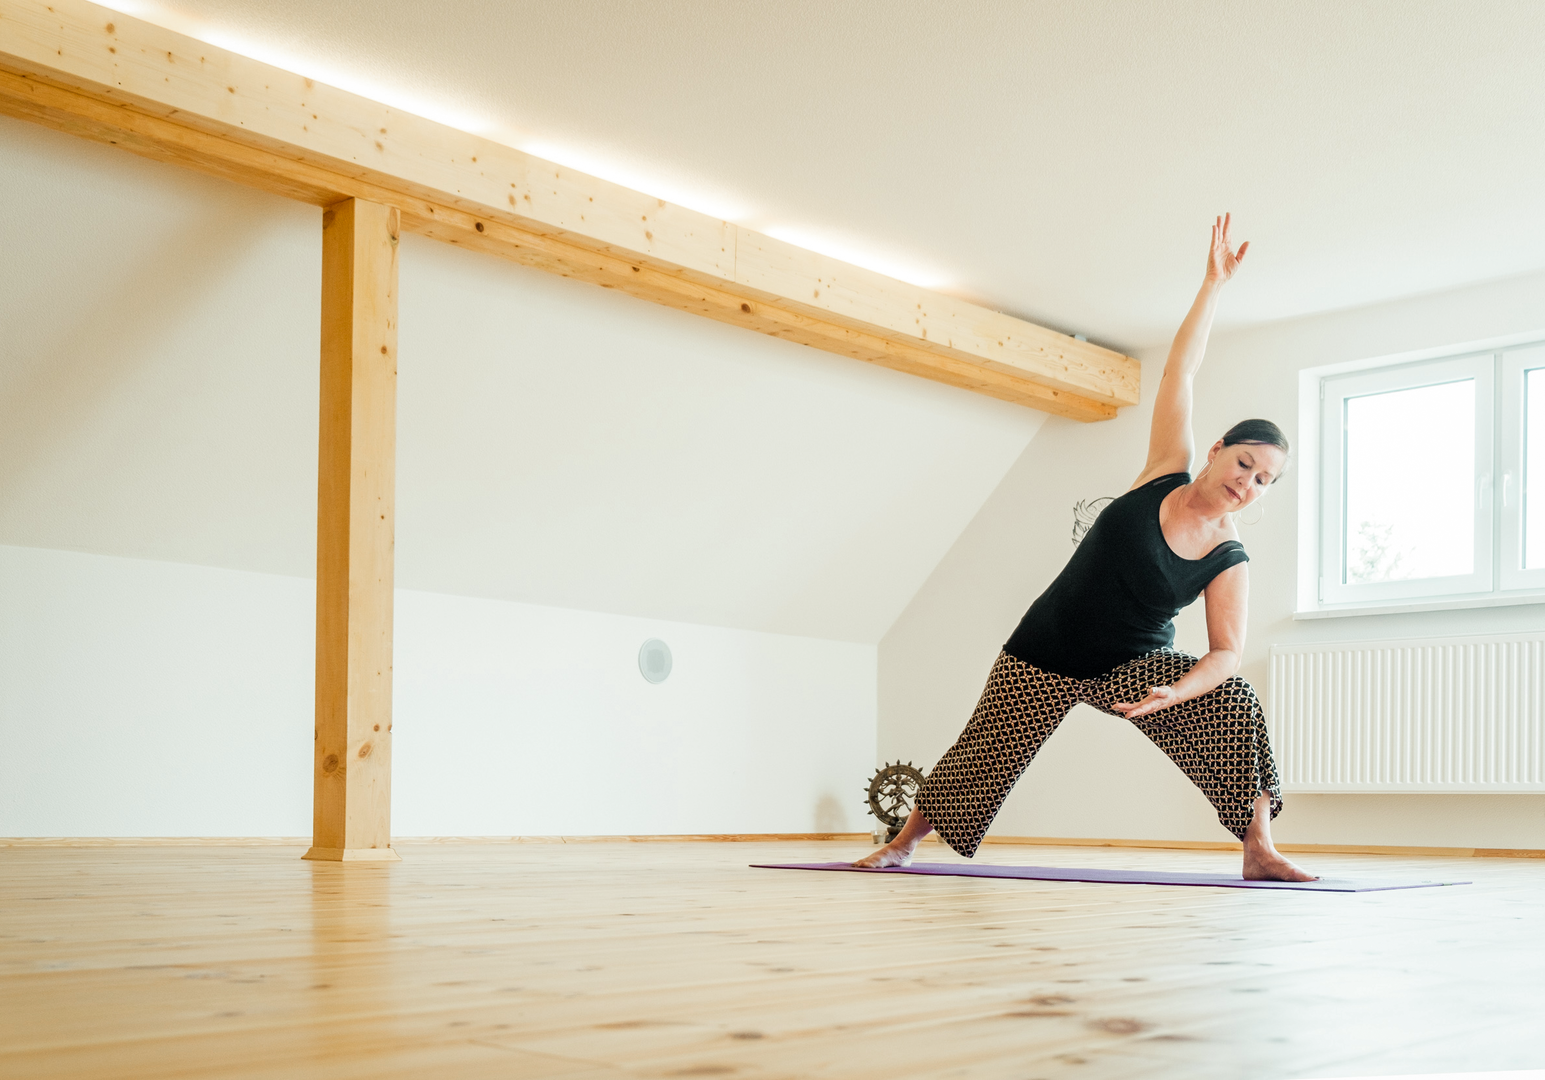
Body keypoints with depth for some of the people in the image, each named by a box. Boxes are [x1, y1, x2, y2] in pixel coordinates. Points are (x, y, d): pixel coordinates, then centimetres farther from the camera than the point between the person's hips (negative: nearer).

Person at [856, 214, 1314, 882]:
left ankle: (1259, 851, -18)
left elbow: (1227, 651, -18)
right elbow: (1180, 375, -12)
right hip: (1045, 652, 0)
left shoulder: (1229, 562, -11)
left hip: (1134, 665, 0)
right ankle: (904, 842, 30)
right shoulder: (1166, 474, -11)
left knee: (1234, 708, -25)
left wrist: (1174, 691, -38)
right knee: (980, 761, 5)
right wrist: (1214, 284, -14)